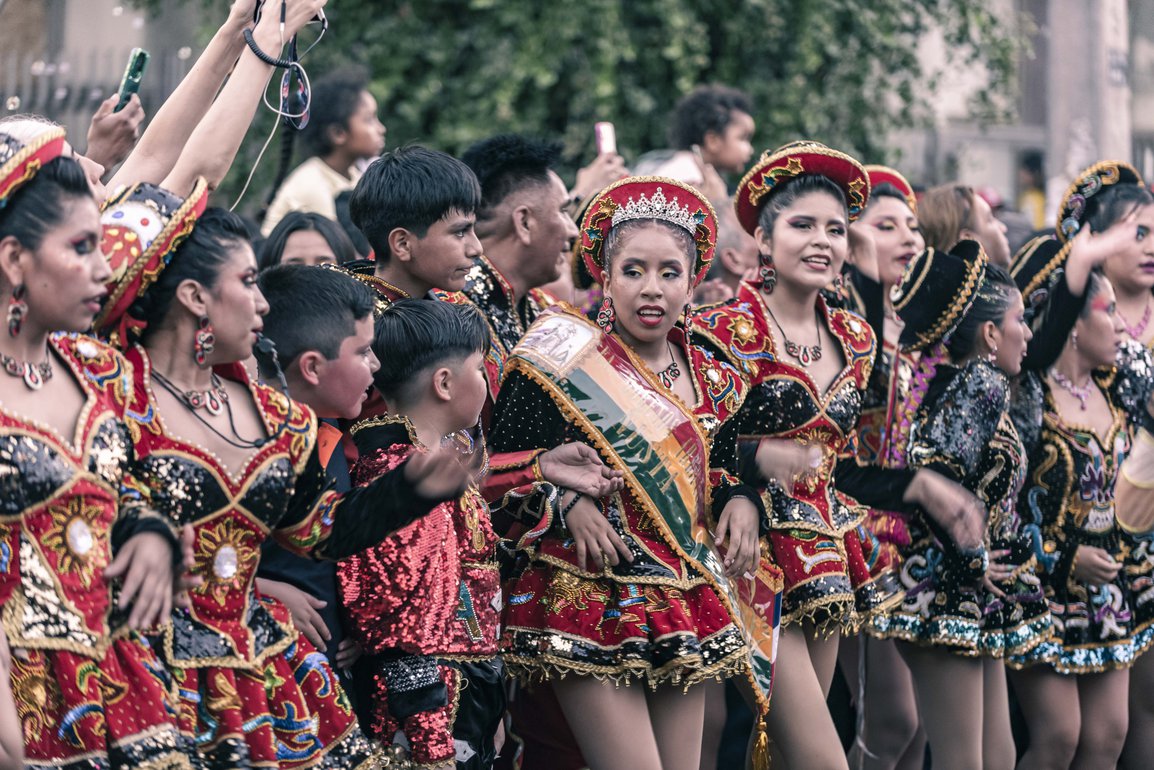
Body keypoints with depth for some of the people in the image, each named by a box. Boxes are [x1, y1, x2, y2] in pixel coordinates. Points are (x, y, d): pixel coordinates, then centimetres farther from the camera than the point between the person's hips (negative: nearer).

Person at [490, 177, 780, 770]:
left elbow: (723, 462, 22)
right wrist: (566, 503, -22)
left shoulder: (707, 379, 10)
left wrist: (740, 501, 2)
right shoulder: (564, 367, -7)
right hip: (588, 602, -6)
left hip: (686, 605, 6)